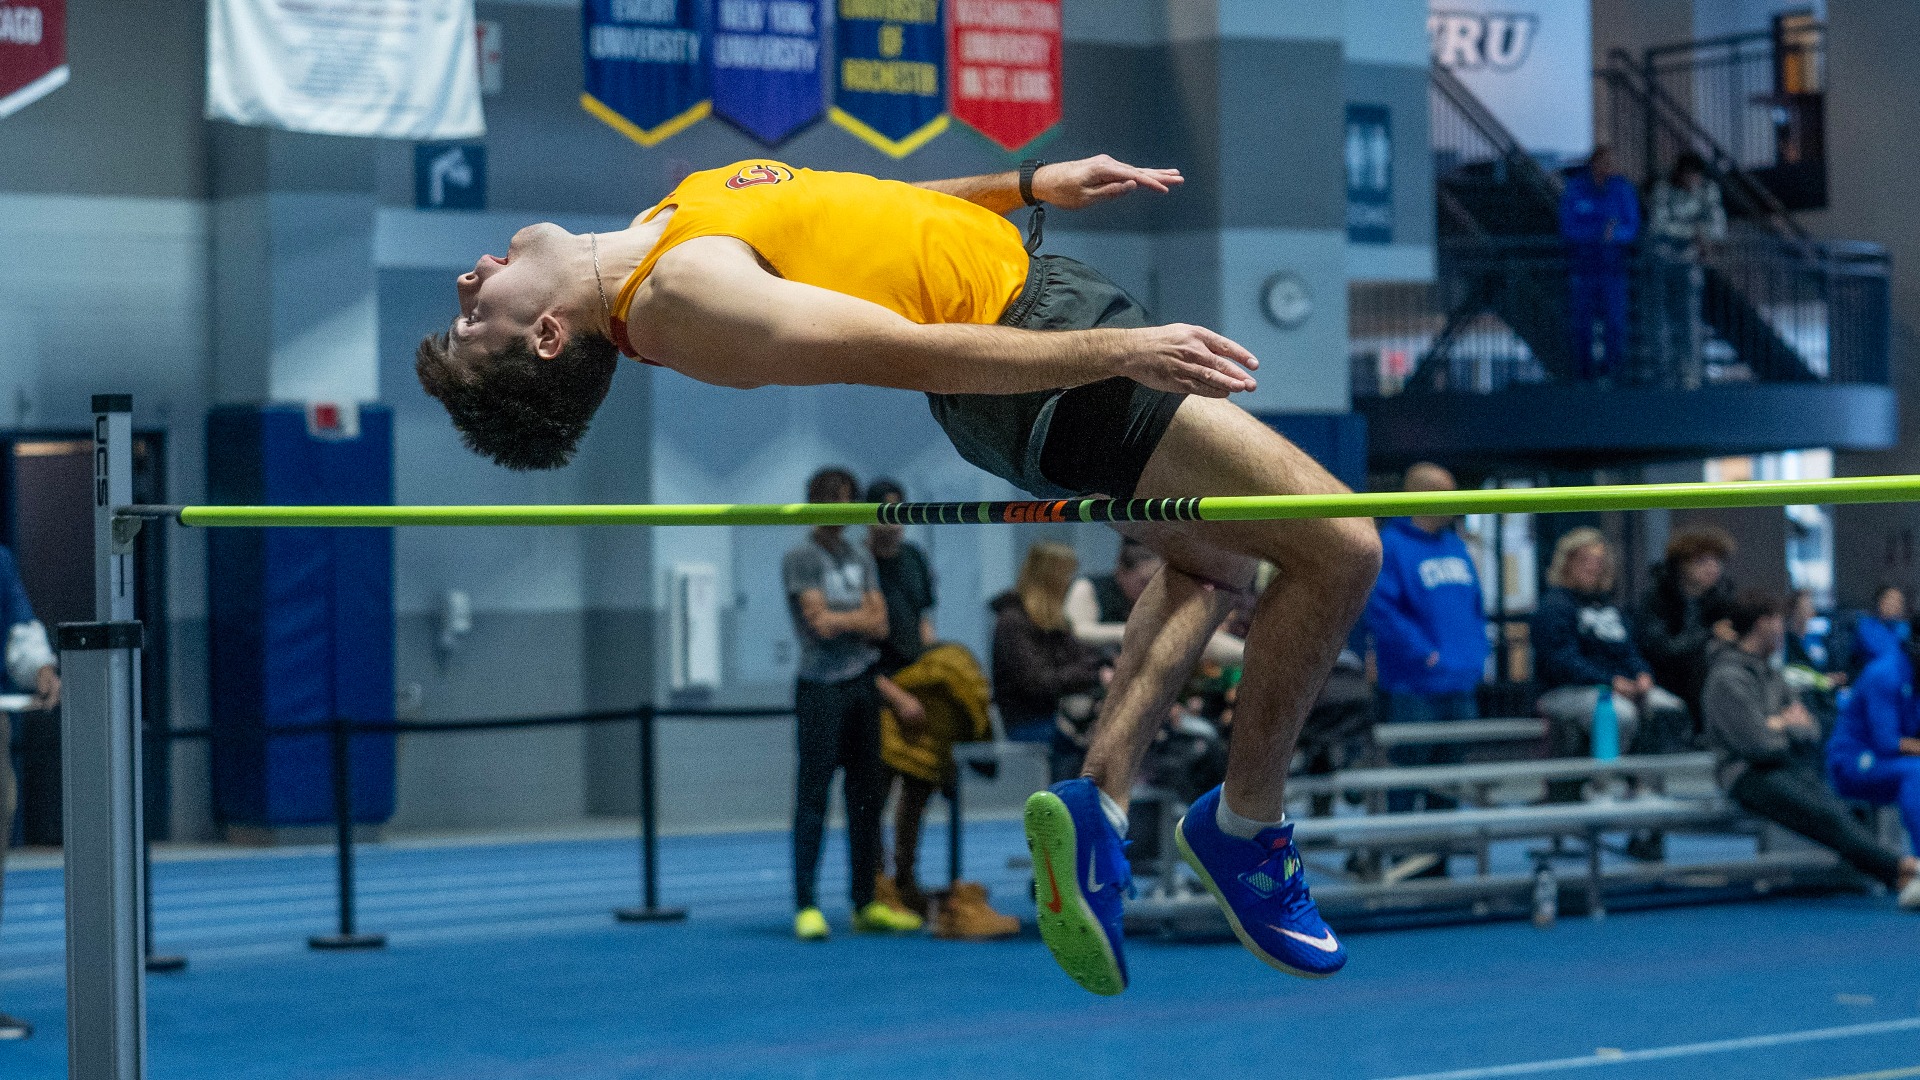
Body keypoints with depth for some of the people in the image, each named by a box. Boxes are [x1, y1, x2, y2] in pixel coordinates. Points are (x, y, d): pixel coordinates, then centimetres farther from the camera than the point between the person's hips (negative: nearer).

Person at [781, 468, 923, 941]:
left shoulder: (861, 560, 15)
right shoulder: (800, 559, -3)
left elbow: (879, 625, 5)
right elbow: (820, 623, -13)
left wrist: (839, 618, -8)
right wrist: (862, 617, 0)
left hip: (863, 686, 7)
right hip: (821, 686, -6)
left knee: (867, 795, 8)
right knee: (813, 796, -7)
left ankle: (865, 903, 14)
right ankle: (805, 906, -7)